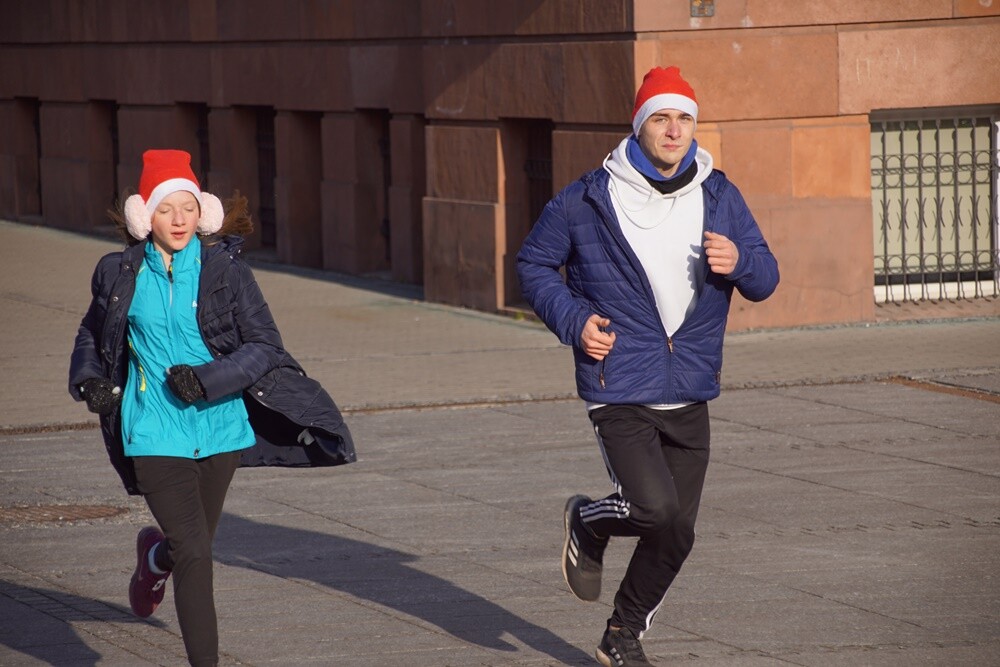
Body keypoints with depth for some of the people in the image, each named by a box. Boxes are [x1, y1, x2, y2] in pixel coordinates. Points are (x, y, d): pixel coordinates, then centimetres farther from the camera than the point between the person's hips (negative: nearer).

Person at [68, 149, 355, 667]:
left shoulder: (225, 269, -5)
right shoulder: (121, 274, -1)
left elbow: (265, 345, -7)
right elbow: (92, 332, 16)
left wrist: (209, 379, -21)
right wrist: (88, 379, -3)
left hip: (220, 427, 2)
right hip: (156, 435, -2)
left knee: (196, 544, 19)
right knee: (195, 555, -12)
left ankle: (155, 556, 56)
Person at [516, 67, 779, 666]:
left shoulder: (719, 197, 5)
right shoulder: (589, 200, -5)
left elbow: (766, 279, 9)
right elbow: (535, 264, 7)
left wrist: (739, 262, -14)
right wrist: (573, 320, -9)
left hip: (690, 396, 4)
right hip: (620, 391, -4)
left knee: (676, 533, 8)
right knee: (657, 509, -22)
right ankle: (588, 523, 12)